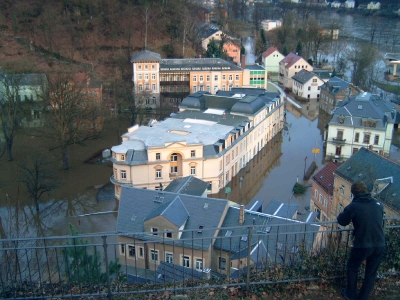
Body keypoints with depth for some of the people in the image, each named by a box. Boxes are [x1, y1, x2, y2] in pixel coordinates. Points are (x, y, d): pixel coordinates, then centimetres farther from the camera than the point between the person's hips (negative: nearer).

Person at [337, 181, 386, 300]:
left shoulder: (353, 206, -12)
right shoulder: (378, 203, 2)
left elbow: (342, 221, 0)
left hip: (362, 245, -4)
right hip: (379, 244, 4)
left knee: (352, 268, 21)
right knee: (371, 273, 19)